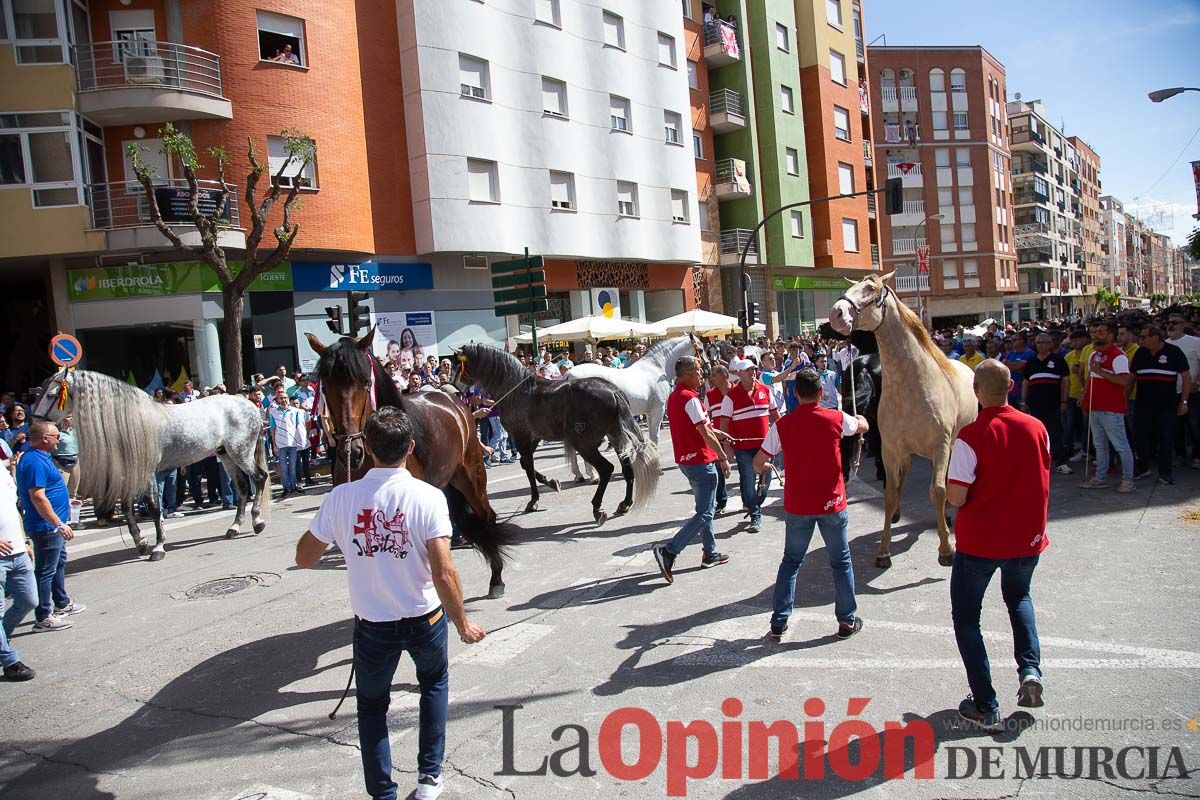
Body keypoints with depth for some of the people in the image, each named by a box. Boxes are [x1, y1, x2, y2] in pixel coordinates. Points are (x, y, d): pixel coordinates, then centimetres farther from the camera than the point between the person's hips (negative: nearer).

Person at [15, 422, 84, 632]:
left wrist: (66, 500, 31)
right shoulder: (35, 462, -23)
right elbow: (38, 498, -28)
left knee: (59, 564, 23)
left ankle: (62, 604, 37)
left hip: (52, 527, 11)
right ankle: (44, 618, 5)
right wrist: (59, 524, -26)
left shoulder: (40, 457, 10)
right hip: (46, 527, -11)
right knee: (46, 571, -3)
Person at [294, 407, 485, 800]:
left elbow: (304, 558, -3)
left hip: (372, 624, 1)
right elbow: (444, 572, -23)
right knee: (434, 683, 29)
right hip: (424, 619, 0)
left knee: (372, 705, 23)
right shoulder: (428, 496, -19)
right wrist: (462, 623, -9)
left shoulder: (341, 496, -13)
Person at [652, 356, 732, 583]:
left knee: (706, 507, 20)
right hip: (701, 460, -10)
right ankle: (669, 551, -12)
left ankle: (710, 554, 26)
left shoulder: (673, 397, 10)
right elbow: (706, 434, -20)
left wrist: (716, 433, 21)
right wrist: (723, 457, -12)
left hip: (685, 460, 10)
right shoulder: (691, 398, -19)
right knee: (704, 513, -5)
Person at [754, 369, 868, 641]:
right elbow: (863, 426, 15)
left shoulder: (783, 425, -8)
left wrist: (764, 467, 21)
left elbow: (758, 463, -3)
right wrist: (860, 418, 39)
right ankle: (847, 621, 23)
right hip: (832, 503, -1)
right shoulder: (836, 418, -8)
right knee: (841, 561, 15)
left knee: (790, 562, 14)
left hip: (797, 505, 1)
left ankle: (779, 622, 13)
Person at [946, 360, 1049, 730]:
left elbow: (956, 498, -20)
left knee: (966, 616, 13)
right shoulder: (1037, 428, -6)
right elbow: (1042, 484, 6)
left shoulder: (970, 437, -20)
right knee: (1018, 597, 33)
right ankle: (1030, 669, 13)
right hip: (1027, 538, 5)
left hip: (979, 541, -4)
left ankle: (986, 707, 11)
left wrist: (946, 486, 1)